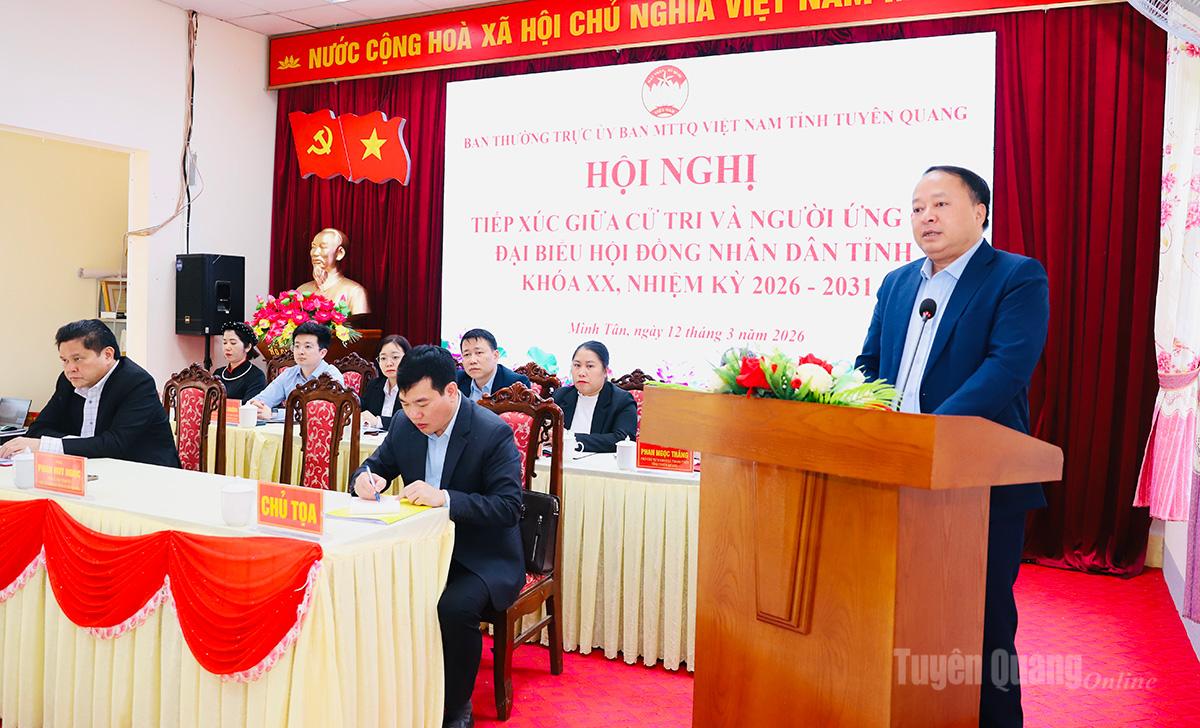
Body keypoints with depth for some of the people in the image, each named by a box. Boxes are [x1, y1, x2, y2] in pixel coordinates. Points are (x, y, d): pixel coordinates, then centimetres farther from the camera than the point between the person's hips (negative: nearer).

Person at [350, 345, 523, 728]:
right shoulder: (405, 424, 0)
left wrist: (445, 498, -34)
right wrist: (365, 479, -11)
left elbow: (509, 507, -23)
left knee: (455, 607, -32)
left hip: (482, 557, -6)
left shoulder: (493, 433, -18)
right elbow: (377, 465, 14)